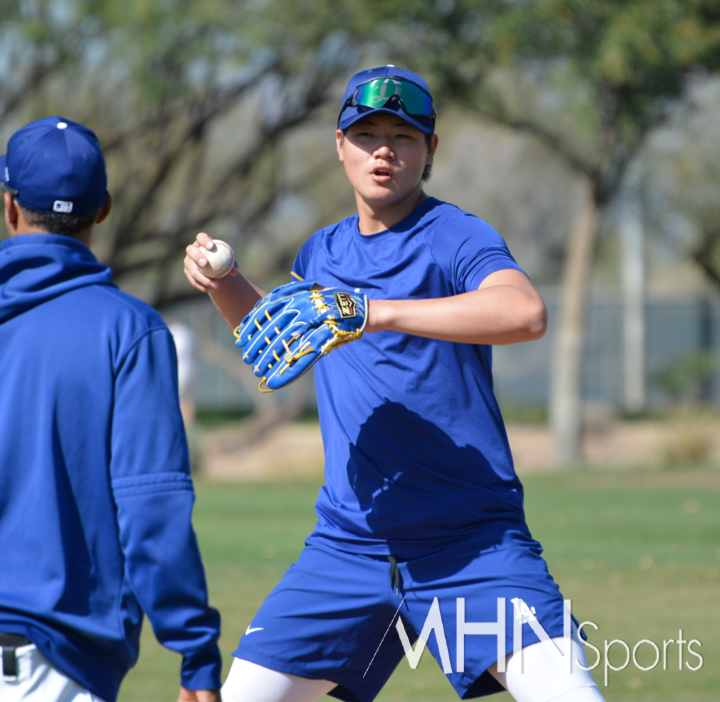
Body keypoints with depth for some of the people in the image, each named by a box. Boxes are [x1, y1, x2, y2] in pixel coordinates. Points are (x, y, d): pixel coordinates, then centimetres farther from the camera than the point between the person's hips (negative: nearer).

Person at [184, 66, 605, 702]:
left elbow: (525, 314, -30)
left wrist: (372, 313, -32)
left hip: (475, 546, -5)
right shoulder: (323, 254, 12)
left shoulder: (457, 238, -7)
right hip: (349, 547, 5)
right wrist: (223, 282, 13)